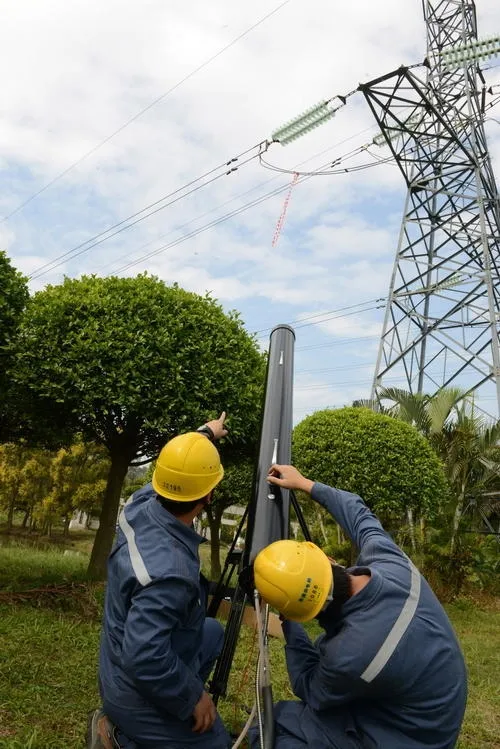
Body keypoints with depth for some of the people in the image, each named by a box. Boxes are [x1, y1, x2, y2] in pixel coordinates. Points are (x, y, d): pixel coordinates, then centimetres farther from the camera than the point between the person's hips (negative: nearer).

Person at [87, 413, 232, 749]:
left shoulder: (142, 504, -15)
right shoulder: (168, 570, -39)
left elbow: (176, 463, 5)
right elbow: (145, 660, -36)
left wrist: (207, 433, 21)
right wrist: (194, 697, -19)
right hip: (143, 692, -8)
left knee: (213, 631, 28)